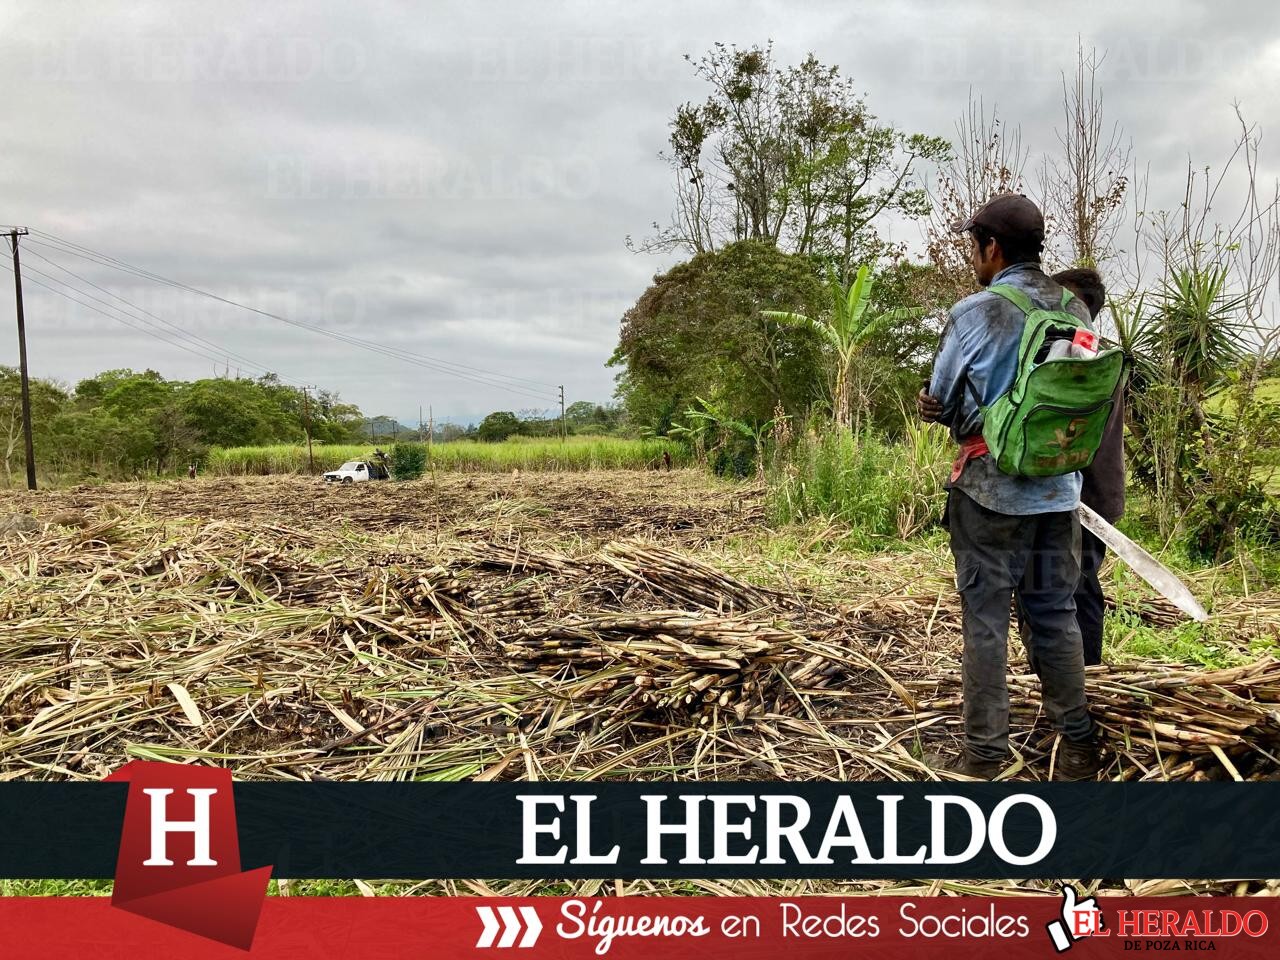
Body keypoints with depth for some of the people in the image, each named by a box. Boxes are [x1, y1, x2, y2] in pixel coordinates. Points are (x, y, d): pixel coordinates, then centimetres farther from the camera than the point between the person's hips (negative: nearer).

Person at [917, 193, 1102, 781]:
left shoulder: (975, 313, -13)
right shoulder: (1076, 310, 4)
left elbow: (940, 401, -7)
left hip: (991, 492, -5)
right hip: (1060, 489, 5)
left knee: (985, 619, 4)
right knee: (1056, 613, 15)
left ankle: (985, 753, 12)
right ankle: (1079, 744, 24)